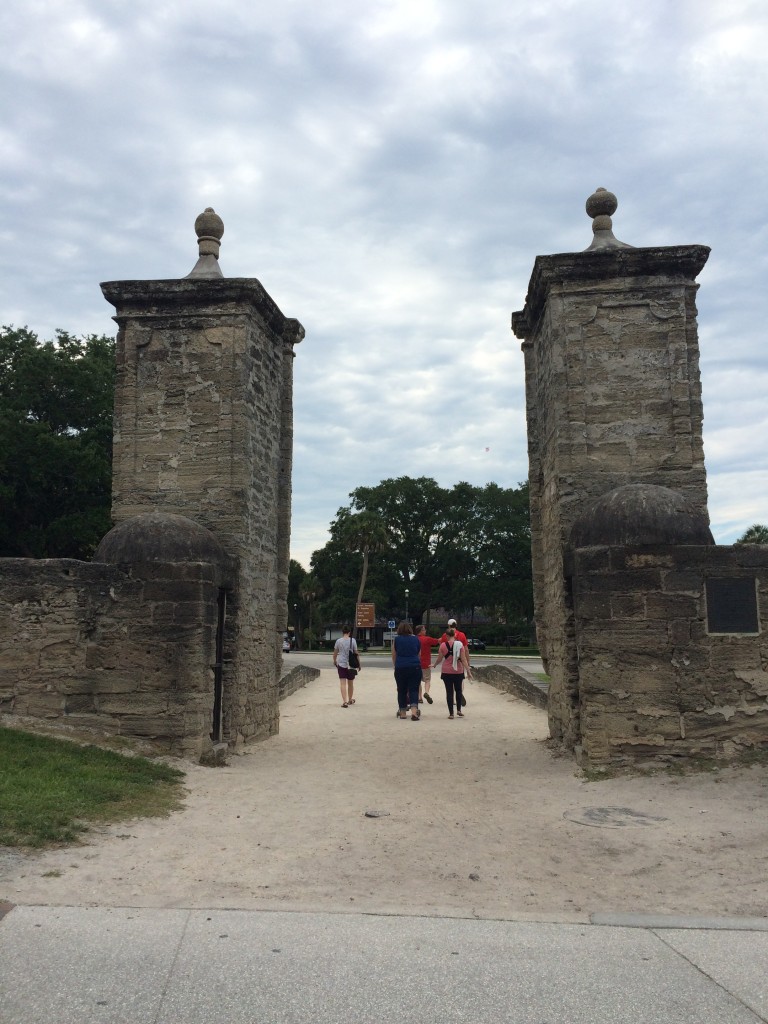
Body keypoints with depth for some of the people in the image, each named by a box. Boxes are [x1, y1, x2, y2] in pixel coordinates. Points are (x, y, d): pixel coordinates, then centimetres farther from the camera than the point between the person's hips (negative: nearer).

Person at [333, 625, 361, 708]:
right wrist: (359, 664, 6)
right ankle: (350, 700, 32)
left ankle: (344, 701, -16)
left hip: (341, 664, 0)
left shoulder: (338, 641, -2)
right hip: (351, 664, 1)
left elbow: (335, 653, 7)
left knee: (343, 683, -4)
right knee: (350, 683, 16)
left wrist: (334, 661, 25)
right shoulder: (353, 640, -5)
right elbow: (356, 653, -3)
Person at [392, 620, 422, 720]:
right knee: (414, 689, 0)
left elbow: (394, 656, 8)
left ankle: (403, 712, 15)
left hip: (400, 668, 0)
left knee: (402, 690, 10)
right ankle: (414, 711, -17)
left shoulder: (396, 640, 3)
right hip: (415, 667, 0)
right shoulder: (416, 639, 7)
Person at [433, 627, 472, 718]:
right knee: (458, 690, 18)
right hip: (458, 671, 0)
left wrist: (434, 665, 20)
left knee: (449, 692, 5)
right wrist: (468, 671, -6)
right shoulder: (460, 645, -7)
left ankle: (451, 713, 5)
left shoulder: (443, 645, -7)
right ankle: (459, 710, 15)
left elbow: (439, 658, 0)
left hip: (446, 671, 0)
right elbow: (463, 659, -9)